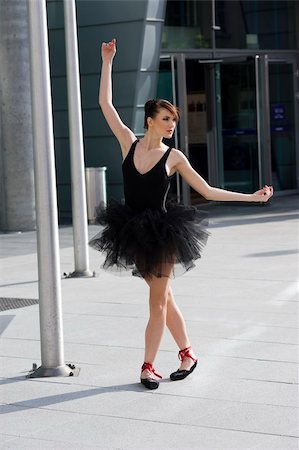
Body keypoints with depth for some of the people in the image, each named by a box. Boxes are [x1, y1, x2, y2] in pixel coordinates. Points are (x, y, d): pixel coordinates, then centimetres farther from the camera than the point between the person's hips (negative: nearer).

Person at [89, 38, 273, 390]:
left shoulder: (173, 157, -5)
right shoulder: (130, 143, -1)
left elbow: (208, 191, 1)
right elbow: (105, 104, 1)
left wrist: (251, 197, -2)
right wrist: (107, 63, 1)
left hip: (162, 233, -3)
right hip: (134, 232, 3)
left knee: (158, 302, 1)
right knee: (163, 297, 14)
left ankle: (148, 366, 8)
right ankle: (187, 354, 27)